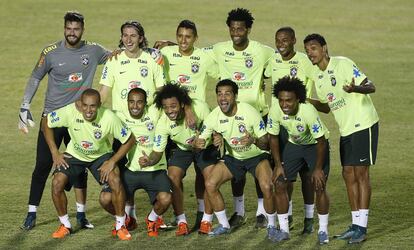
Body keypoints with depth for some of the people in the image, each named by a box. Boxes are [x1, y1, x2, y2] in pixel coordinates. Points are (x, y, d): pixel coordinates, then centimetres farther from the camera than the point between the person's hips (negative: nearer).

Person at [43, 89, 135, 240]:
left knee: (115, 181, -27)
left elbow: (129, 140, -16)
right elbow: (46, 123, -9)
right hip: (74, 154, 1)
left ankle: (120, 226, -5)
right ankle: (65, 225, 3)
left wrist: (112, 161, -23)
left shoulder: (109, 118, -29)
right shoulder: (70, 112, -27)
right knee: (57, 183, -21)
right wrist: (55, 153, -12)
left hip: (101, 155, -1)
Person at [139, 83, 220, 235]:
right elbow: (158, 152, -20)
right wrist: (149, 161, -43)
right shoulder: (163, 123, -27)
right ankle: (181, 222, -5)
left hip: (205, 147, -1)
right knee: (173, 178, -19)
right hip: (182, 149, 1)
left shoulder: (200, 107, -33)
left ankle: (207, 221, -3)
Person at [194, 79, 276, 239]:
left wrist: (254, 140, -44)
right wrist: (198, 144, -34)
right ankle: (224, 225, 7)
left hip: (256, 155, -4)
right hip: (233, 157, 4)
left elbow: (265, 142, -21)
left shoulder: (249, 112, -25)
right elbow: (201, 140, -8)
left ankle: (272, 226, -4)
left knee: (267, 187, -28)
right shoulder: (214, 117, -15)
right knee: (210, 185, -12)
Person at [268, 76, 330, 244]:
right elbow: (273, 137, -7)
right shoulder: (275, 110, -24)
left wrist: (318, 169, -19)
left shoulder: (308, 111, -36)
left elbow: (321, 141, -24)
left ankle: (323, 230, 2)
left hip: (316, 144, -4)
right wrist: (278, 165, -6)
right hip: (294, 144, 4)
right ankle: (284, 230, 7)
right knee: (279, 184, -5)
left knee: (319, 186, -14)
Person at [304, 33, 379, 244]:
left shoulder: (343, 64, -13)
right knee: (348, 174, 7)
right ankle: (355, 225, 13)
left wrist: (355, 89, -41)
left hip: (363, 124, -8)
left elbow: (370, 87, -20)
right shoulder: (317, 77, 12)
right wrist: (310, 103, 3)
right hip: (345, 130, 8)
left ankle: (361, 228, -7)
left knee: (361, 173, -8)